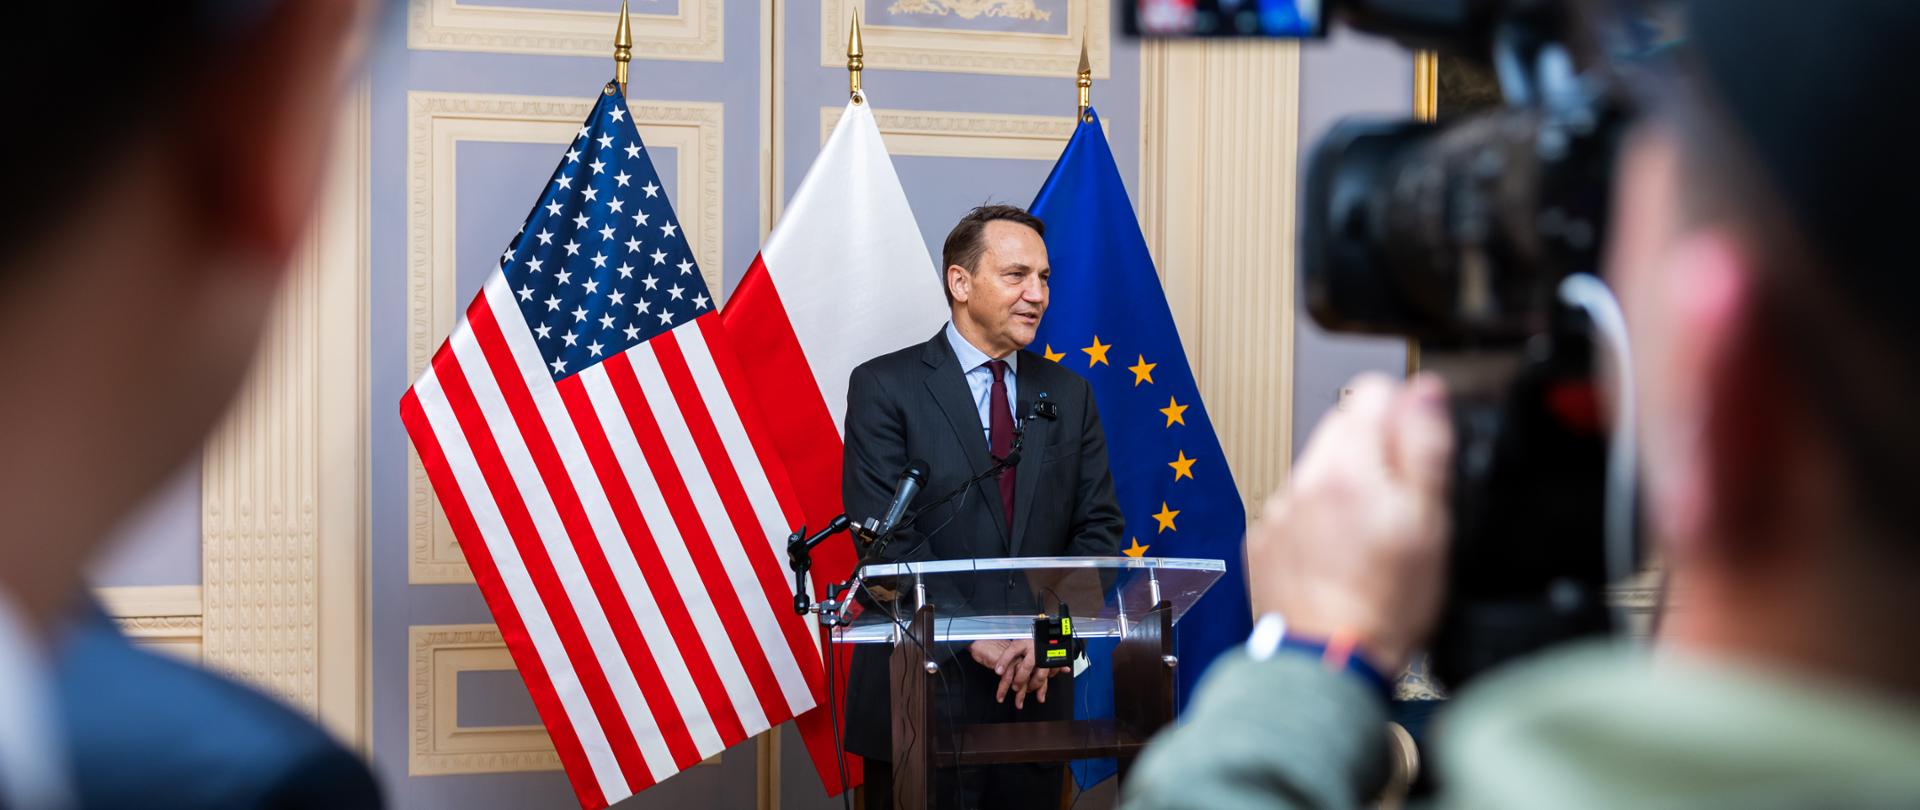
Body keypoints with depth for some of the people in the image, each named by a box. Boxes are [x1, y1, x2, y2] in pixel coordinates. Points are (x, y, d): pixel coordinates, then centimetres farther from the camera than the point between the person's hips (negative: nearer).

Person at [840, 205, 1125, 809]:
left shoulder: (1069, 395, 10)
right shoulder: (885, 387, -4)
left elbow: (1099, 527, 6)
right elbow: (885, 537, -12)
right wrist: (973, 637, -18)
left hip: (1035, 688, 4)